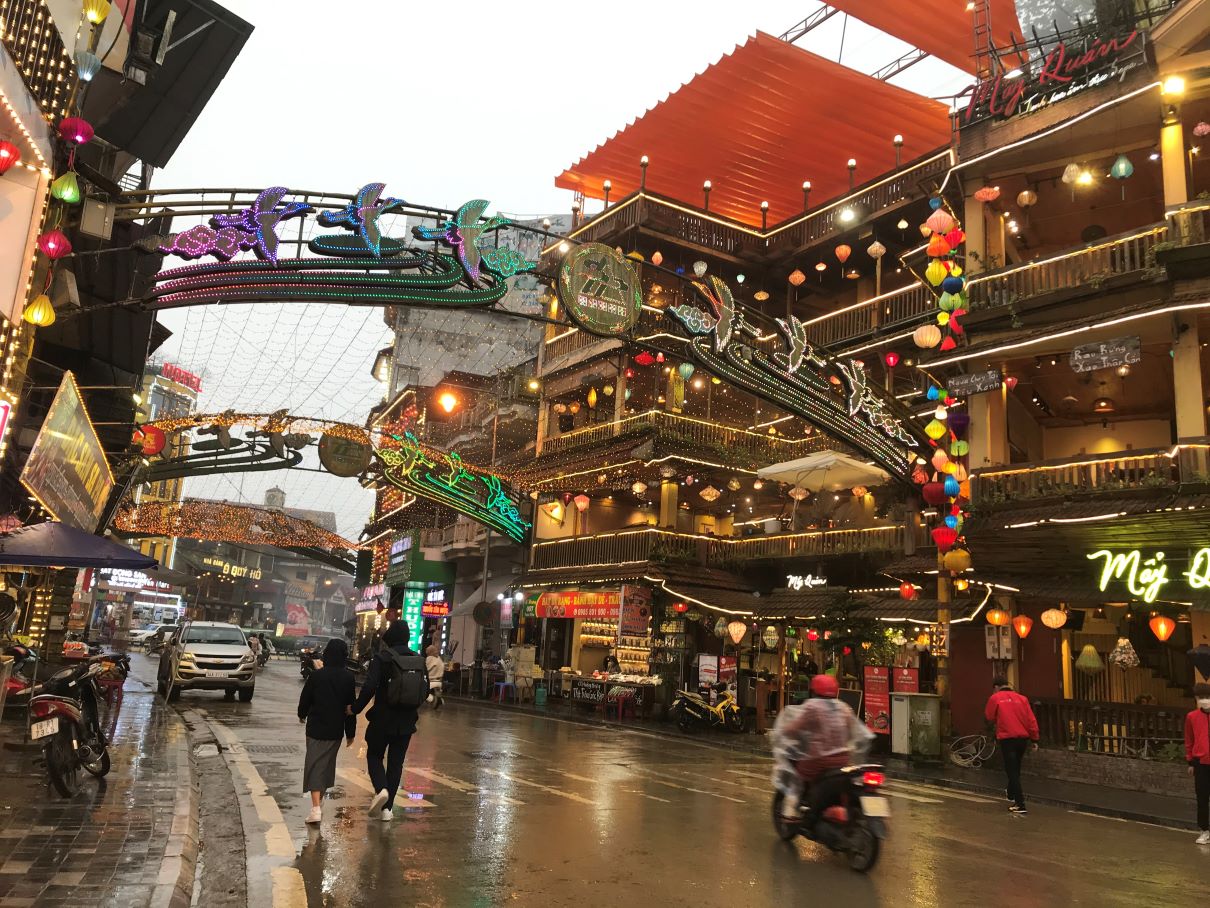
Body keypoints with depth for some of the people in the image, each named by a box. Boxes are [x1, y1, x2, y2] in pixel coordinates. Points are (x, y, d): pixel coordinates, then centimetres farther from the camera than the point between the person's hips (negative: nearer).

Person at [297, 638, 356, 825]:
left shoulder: (316, 675, -10)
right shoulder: (348, 678, -6)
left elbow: (305, 699, 0)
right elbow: (351, 707, -3)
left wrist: (302, 715, 22)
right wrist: (350, 733, 6)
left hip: (316, 728, -2)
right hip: (336, 730, 2)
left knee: (315, 766, -1)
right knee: (327, 764, 19)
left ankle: (316, 807, -13)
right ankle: (319, 800, 34)